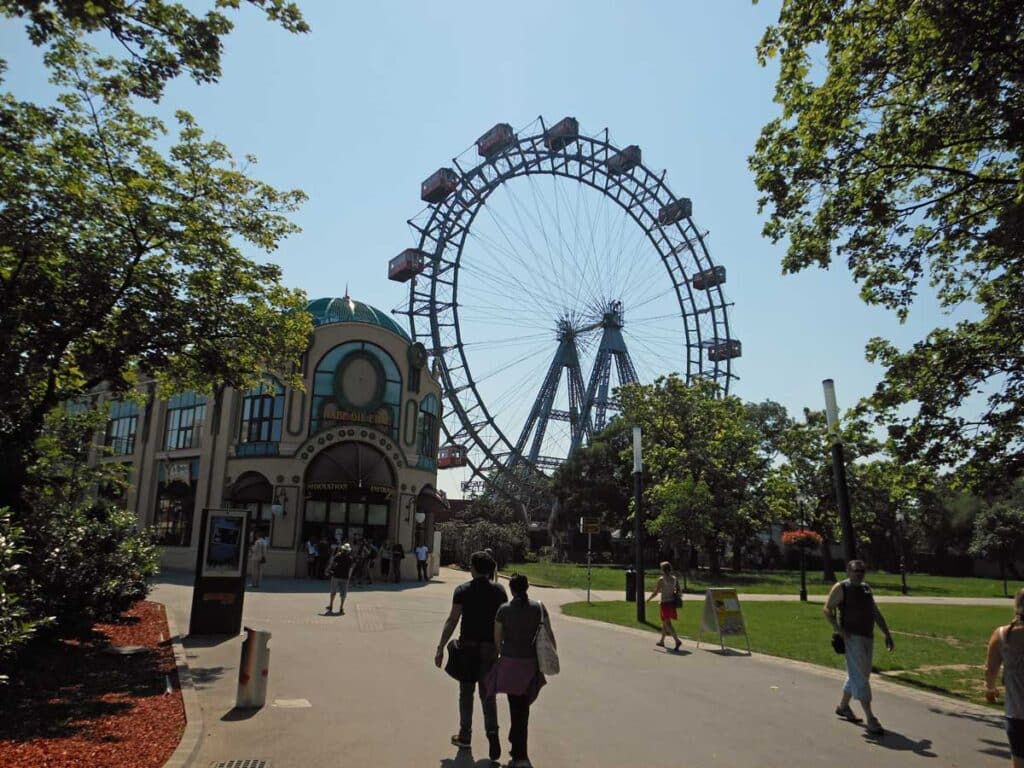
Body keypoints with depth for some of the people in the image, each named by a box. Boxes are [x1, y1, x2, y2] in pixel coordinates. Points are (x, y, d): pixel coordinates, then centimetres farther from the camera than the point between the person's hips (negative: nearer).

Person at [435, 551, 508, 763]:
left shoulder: (463, 590, -8)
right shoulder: (499, 591, -1)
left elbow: (452, 621, -11)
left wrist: (440, 648, -6)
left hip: (468, 646, -1)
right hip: (490, 648, 1)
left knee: (466, 692, 13)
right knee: (488, 693, 10)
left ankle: (465, 736, 24)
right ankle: (492, 732, -6)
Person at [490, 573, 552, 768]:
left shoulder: (504, 609, -7)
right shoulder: (539, 608, -4)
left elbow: (497, 639, 0)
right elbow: (550, 635, -1)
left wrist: (501, 653, 18)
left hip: (510, 662, -2)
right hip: (532, 664, 2)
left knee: (516, 707, 6)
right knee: (524, 705, 20)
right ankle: (517, 745, 34)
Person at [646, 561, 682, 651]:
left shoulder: (661, 579, -11)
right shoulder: (675, 578, 4)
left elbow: (655, 592, -8)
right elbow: (679, 591, 5)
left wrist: (649, 599, 7)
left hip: (665, 603, -6)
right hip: (672, 602, 6)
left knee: (667, 623, -5)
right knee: (664, 622, 20)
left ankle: (677, 640, -22)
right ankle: (662, 641, 30)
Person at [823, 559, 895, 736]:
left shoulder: (867, 588, 15)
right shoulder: (841, 588, -6)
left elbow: (877, 614, 19)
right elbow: (827, 609, -9)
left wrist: (887, 634, 12)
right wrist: (837, 629, -21)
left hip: (868, 637, 8)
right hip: (851, 637, -8)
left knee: (858, 675, 16)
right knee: (860, 676, -8)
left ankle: (843, 706, 32)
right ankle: (871, 719, -5)